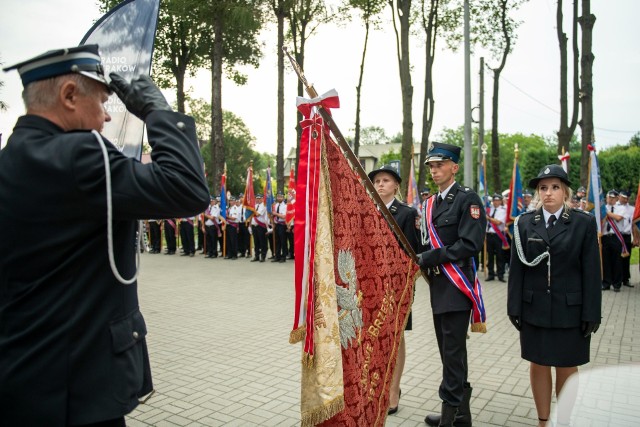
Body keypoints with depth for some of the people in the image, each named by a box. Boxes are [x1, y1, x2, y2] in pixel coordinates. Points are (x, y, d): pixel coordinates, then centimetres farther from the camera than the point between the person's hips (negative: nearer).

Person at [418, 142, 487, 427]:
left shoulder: (468, 198, -9)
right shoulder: (432, 203, 15)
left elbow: (471, 243, -18)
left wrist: (432, 258, -18)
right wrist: (423, 260, 2)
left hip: (456, 286, -8)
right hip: (438, 286, 8)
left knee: (453, 352, -3)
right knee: (449, 351, 16)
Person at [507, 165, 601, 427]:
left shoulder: (584, 223, -2)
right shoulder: (525, 223, 1)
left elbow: (591, 271, -4)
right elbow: (517, 268, 0)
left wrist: (591, 313, -6)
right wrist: (515, 306, -2)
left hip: (570, 309, -1)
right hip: (534, 307, 1)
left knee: (567, 367, 11)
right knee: (538, 365, 11)